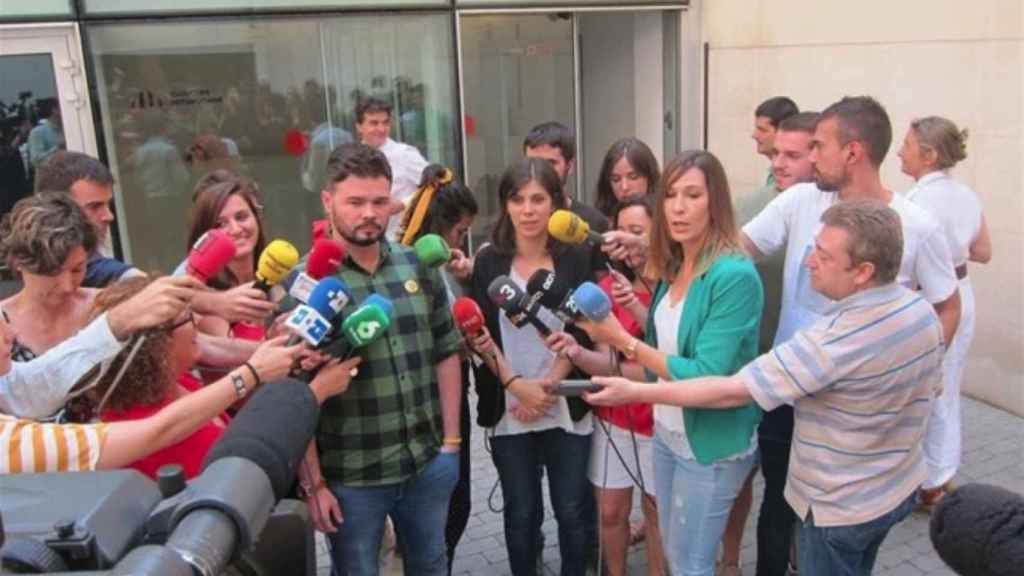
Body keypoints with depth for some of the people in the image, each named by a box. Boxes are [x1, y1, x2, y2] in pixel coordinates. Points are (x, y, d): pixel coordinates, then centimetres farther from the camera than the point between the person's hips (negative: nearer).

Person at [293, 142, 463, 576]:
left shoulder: (418, 266, 2)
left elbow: (446, 353, 9)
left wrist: (451, 440, 7)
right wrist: (312, 482, -11)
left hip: (428, 463, 4)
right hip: (350, 477, -4)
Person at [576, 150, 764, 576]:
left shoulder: (735, 275, -23)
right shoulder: (674, 269, 1)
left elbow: (706, 375, -26)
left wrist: (622, 340, -23)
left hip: (712, 444, -7)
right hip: (666, 433, 7)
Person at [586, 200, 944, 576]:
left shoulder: (836, 339, -34)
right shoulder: (922, 309, -8)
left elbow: (732, 392, -32)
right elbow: (930, 387, 9)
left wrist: (635, 392, -27)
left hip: (842, 506, -8)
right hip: (900, 487, 8)